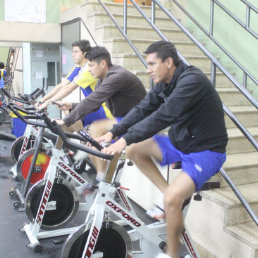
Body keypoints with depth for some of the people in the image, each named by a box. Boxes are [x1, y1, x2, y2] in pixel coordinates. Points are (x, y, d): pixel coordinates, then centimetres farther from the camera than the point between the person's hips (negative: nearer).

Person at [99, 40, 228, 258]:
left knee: (172, 200, -25)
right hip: (179, 142, 9)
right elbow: (142, 109, -3)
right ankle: (169, 193, 4)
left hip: (205, 151, -8)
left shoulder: (192, 81, -24)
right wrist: (113, 132, -15)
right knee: (134, 150, -2)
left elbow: (164, 116, -34)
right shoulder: (164, 83, 2)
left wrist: (126, 139, -37)